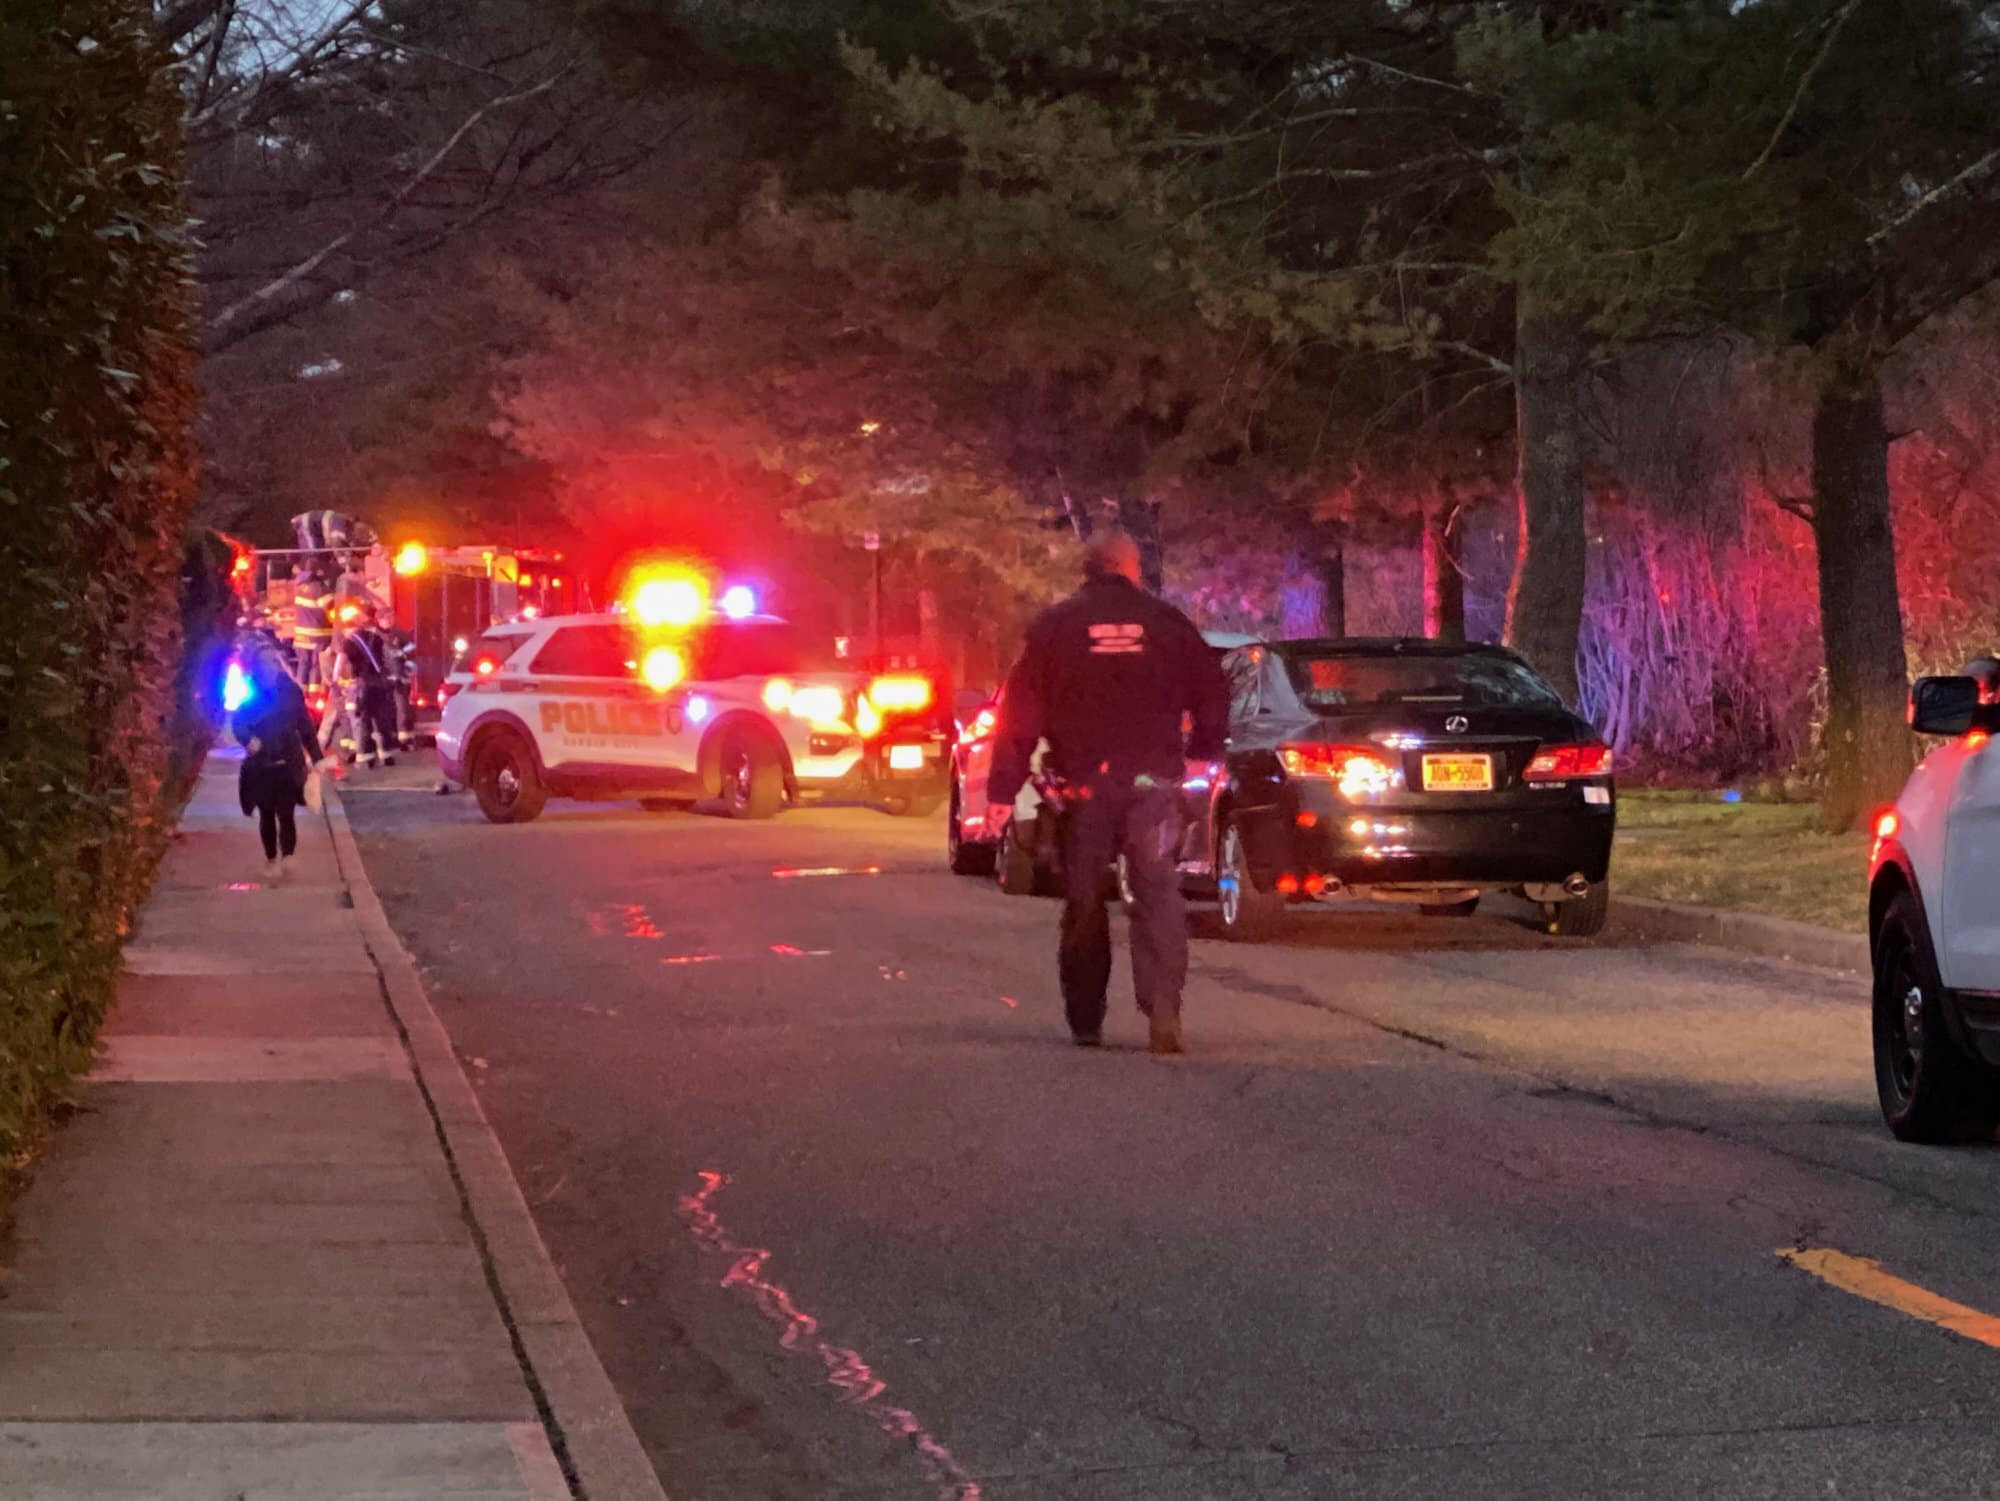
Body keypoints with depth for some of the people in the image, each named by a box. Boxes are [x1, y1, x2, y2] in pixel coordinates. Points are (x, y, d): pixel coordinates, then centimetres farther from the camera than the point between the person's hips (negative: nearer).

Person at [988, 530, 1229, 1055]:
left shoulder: (1054, 626, 3)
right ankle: (1163, 1010, -18)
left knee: (1084, 903, 10)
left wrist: (1003, 790, 1)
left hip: (1083, 783, 0)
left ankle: (1086, 1021, 15)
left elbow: (1021, 713, 0)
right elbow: (1213, 695, 9)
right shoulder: (1166, 622, 5)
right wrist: (1202, 752, 28)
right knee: (1158, 894, -2)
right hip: (1152, 778, 0)